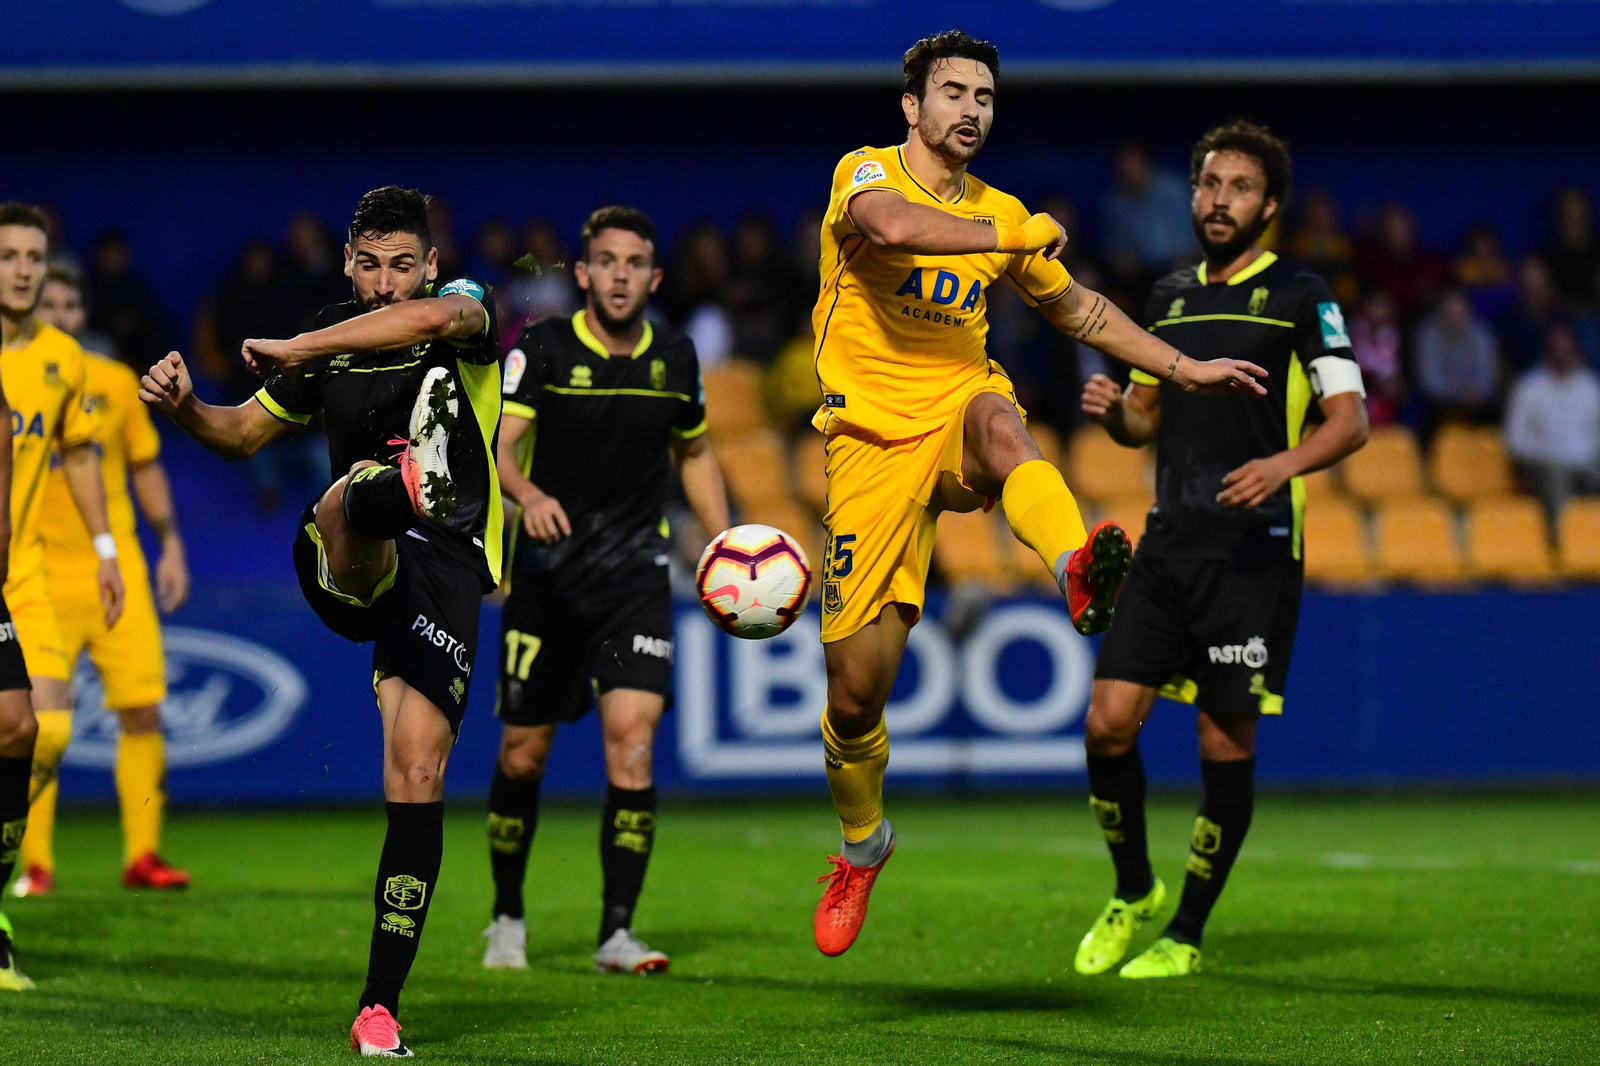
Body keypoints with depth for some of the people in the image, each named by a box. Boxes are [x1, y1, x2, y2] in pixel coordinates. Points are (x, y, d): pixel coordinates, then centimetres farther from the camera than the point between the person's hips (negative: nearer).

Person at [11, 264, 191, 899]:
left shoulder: (115, 383, 9)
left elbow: (146, 466, 16)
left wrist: (170, 544, 10)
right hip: (40, 577, -2)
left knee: (143, 708, -4)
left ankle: (142, 855, 3)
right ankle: (35, 864, 3)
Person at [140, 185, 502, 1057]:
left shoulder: (464, 310, 0)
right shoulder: (329, 342, 13)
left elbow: (433, 316, -28)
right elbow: (246, 432, 27)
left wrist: (297, 348, -26)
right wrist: (185, 409, 5)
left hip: (444, 568, -2)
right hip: (341, 567, 2)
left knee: (416, 778, -11)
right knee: (353, 498, -35)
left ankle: (380, 1006, -5)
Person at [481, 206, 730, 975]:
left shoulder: (674, 358, 4)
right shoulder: (542, 350, -7)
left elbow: (693, 452, 21)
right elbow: (498, 444, -20)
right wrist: (528, 494, -42)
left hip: (635, 574, 2)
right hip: (545, 576, -1)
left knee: (632, 738, -16)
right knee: (523, 755, 3)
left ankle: (616, 933, -13)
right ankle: (507, 918, 25)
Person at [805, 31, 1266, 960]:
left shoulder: (1001, 214, 16)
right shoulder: (868, 171, 0)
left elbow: (1077, 307, 32)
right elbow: (890, 226, -25)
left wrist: (1187, 369, 29)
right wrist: (1011, 236, -18)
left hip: (960, 408, 2)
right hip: (873, 433, -2)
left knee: (999, 419, -38)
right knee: (856, 682, -3)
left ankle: (1079, 569, -68)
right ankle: (862, 846, 26)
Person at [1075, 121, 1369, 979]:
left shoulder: (1299, 297, 0)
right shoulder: (1170, 297, 16)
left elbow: (1350, 419, -5)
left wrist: (1286, 463, -24)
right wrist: (1112, 410, 1)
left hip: (1255, 547, -5)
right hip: (1169, 543, 5)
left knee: (1225, 741, -3)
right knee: (1108, 721, -4)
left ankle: (1187, 935, 9)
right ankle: (1133, 892, 18)